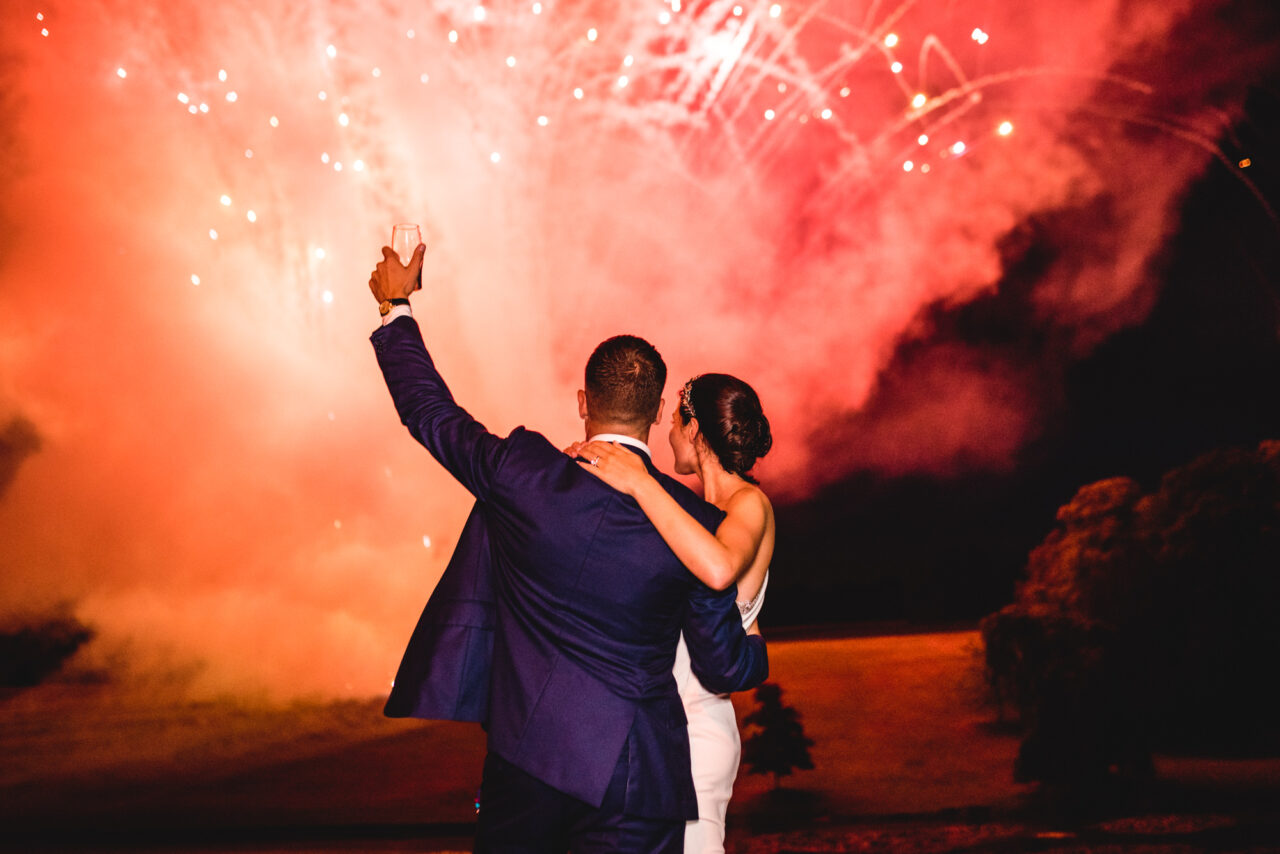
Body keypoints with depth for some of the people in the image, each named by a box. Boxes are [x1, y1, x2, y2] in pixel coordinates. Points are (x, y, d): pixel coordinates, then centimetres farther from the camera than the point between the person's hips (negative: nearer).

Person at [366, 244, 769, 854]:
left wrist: (395, 308, 22)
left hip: (523, 759, 1)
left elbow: (428, 409, 7)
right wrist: (754, 647, 24)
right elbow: (725, 669, -1)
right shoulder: (699, 523, -9)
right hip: (633, 779, 0)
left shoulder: (521, 475, -9)